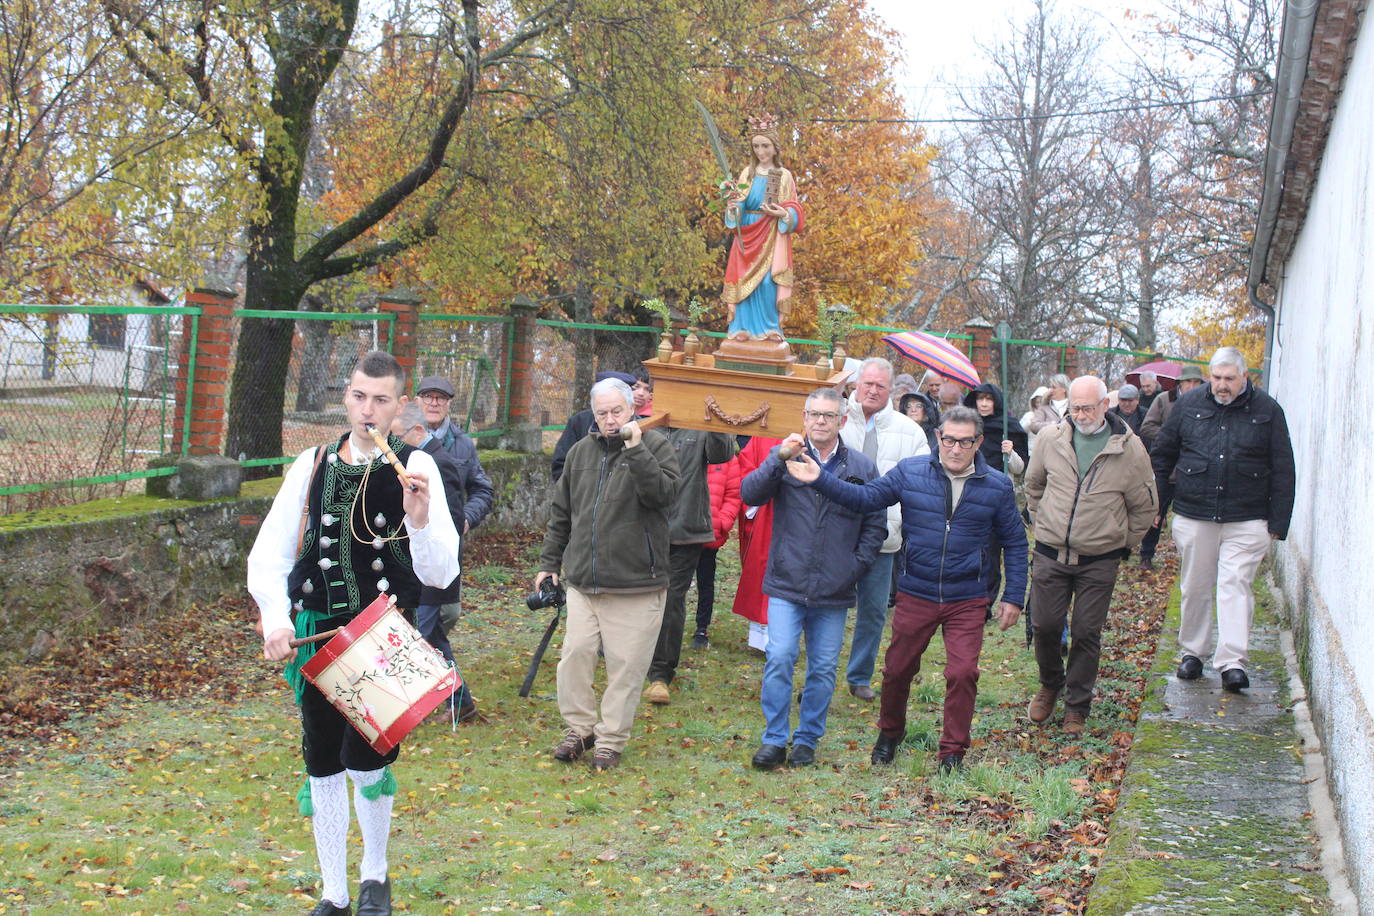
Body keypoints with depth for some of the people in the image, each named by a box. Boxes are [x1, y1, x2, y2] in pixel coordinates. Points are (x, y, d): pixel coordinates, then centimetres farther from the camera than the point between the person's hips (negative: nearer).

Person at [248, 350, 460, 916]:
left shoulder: (415, 468, -4)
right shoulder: (312, 466, 4)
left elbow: (440, 575, -10)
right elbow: (267, 557, 3)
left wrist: (421, 519, -27)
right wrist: (276, 619, -13)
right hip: (318, 634, 3)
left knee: (365, 761, -9)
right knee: (322, 764, 8)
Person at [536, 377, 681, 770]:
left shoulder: (655, 446, -3)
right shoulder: (581, 452, 12)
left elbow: (663, 494, -20)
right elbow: (561, 513, 20)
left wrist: (635, 448, -23)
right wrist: (550, 562, 18)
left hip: (636, 586, -4)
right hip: (582, 581, 4)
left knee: (625, 664, 1)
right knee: (575, 653, 3)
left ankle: (611, 738, 14)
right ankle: (580, 728, 20)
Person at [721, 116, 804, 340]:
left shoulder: (784, 176, 2)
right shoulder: (747, 174, 8)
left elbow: (794, 211, 0)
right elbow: (740, 206, 7)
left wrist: (783, 214, -20)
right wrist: (733, 205, -15)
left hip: (772, 238, -2)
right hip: (748, 235, 2)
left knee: (768, 280, -11)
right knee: (746, 279, -4)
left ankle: (770, 327, 0)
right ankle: (743, 327, 1)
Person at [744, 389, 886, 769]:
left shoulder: (862, 467, 6)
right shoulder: (784, 457, 3)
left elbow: (876, 524, 10)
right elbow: (750, 494, -11)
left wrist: (856, 565, -1)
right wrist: (780, 459, -22)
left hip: (834, 591, 2)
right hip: (787, 584, -2)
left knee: (823, 669, 7)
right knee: (779, 659, -10)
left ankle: (807, 740, 21)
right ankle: (774, 740, 3)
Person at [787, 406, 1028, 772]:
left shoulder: (998, 486, -2)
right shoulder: (910, 473, -4)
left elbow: (1014, 543, 7)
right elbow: (865, 497, -9)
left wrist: (1013, 597, 3)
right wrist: (819, 480, -23)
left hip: (967, 600, -1)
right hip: (915, 595, 1)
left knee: (962, 673, -9)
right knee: (898, 670, 11)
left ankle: (953, 752, 9)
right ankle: (889, 733, 37)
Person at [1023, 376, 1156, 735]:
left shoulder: (1129, 448, -7)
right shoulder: (1051, 439, -1)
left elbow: (1145, 507, 5)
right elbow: (1033, 485, 18)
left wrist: (1122, 543, 6)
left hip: (1099, 562, -2)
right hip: (1050, 555, 2)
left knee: (1087, 634, 3)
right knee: (1045, 626, 5)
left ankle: (1077, 706, 18)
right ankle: (1050, 686, 31)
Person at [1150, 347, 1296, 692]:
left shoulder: (1267, 411, 1)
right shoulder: (1189, 404, 4)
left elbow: (1282, 471, 4)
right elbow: (1162, 455, 12)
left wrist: (1278, 522, 0)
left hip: (1246, 520, -2)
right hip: (1193, 516, 2)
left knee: (1235, 585, -9)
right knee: (1195, 587, 10)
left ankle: (1233, 662, -11)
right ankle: (1192, 652, 25)